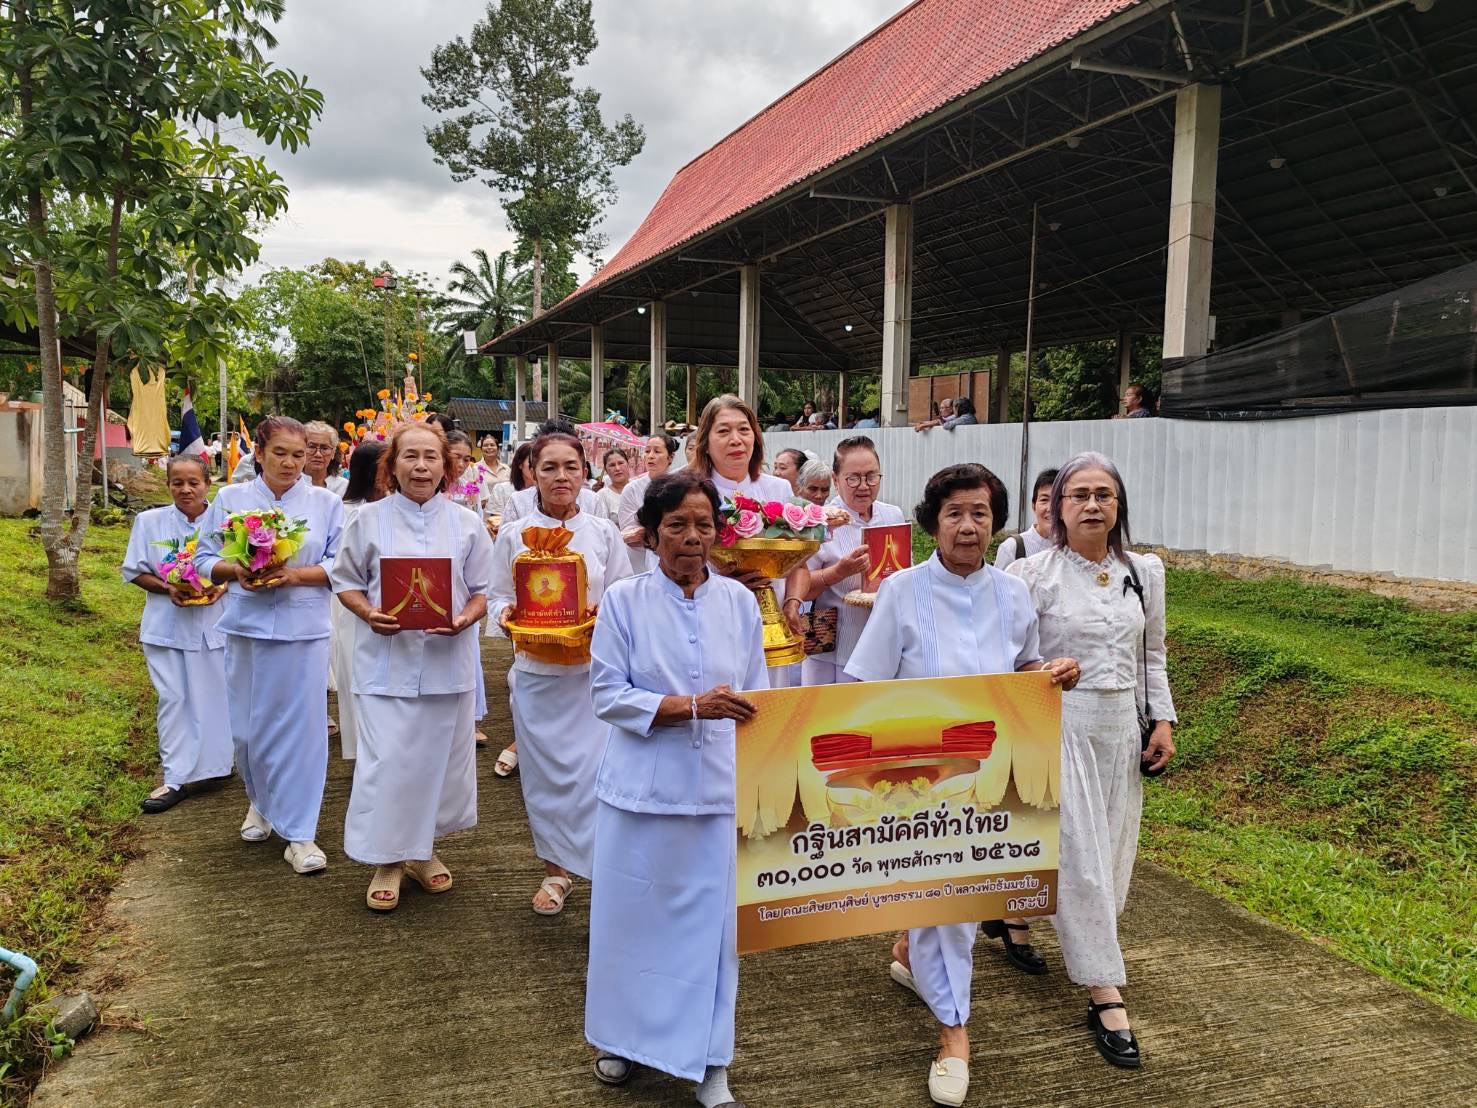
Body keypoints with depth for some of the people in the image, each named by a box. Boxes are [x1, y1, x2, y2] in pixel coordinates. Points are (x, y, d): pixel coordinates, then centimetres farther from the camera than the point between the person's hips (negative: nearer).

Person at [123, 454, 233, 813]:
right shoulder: (150, 521, -1)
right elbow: (136, 571, 2)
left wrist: (222, 588, -15)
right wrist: (168, 589, -15)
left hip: (212, 621, 0)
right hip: (166, 624, 0)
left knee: (212, 696, 9)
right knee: (173, 699, -1)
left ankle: (214, 764, 28)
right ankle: (175, 778, 4)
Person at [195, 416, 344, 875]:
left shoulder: (325, 503, 3)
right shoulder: (229, 499, 6)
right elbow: (204, 559, 7)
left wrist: (295, 575, -16)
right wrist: (235, 571, -13)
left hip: (303, 629, -1)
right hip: (247, 626, 2)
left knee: (302, 727, -2)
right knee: (247, 726, 9)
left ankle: (299, 832, 7)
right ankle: (261, 801, 36)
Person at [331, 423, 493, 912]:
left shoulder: (466, 524, 3)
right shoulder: (369, 520, 0)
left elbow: (482, 591, 6)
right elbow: (345, 581, 5)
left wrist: (464, 620, -14)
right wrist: (368, 613, -14)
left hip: (448, 659, 2)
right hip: (387, 658, -2)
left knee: (439, 757, 11)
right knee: (386, 761, -3)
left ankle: (424, 850, 31)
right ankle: (387, 861, 15)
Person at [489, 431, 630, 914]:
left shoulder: (604, 533, 3)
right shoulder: (513, 536, 2)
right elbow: (499, 596, 7)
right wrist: (506, 615, -15)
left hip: (594, 669, -1)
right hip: (536, 670, 1)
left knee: (595, 768, -6)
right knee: (545, 773, 8)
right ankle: (556, 869, 25)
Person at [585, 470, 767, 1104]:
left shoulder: (738, 602, 4)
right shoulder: (624, 601, -3)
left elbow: (755, 696, 9)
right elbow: (607, 696, -7)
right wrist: (692, 706, -19)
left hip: (718, 790, 2)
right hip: (641, 787, -1)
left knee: (712, 921, 6)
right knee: (632, 916, 10)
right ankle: (619, 1037, 33)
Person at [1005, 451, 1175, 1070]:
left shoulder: (1144, 572, 6)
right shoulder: (1033, 574, -9)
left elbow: (1152, 654, 14)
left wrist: (1162, 719, 9)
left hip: (1121, 726, 6)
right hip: (1058, 723, -5)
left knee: (1112, 849, 12)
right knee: (1079, 855, -4)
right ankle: (1106, 995, 4)